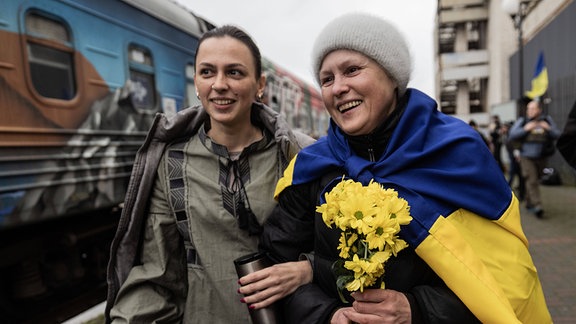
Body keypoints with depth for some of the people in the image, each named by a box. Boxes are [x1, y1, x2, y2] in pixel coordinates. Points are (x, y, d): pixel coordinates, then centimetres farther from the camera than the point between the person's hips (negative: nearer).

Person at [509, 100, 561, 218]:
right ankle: (537, 206, -16)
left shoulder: (547, 120, 9)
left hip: (542, 157, 3)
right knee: (531, 181, -12)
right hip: (527, 157, -3)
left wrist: (549, 129, -12)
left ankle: (529, 203, 26)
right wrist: (525, 129, -18)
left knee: (536, 180, 11)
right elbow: (511, 135, -6)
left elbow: (557, 135, 8)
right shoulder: (522, 121, 2)